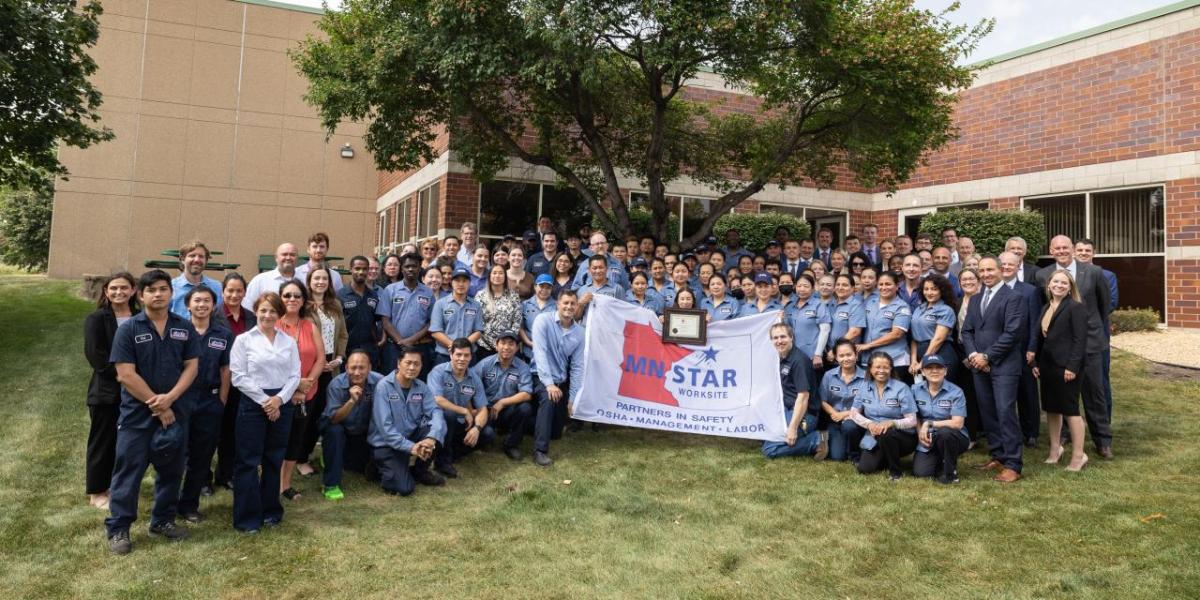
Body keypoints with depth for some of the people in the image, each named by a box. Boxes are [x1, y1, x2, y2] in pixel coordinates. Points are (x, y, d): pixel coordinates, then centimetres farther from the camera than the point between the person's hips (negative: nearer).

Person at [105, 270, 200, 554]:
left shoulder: (185, 328, 4)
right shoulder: (128, 329, -6)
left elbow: (191, 366, 1)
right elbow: (126, 374, -11)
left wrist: (170, 398, -14)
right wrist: (156, 404, -12)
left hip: (176, 410, 3)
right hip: (137, 412, -3)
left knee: (171, 468, 11)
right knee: (129, 469, 2)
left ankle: (163, 520, 26)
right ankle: (118, 528, 13)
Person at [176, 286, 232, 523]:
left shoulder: (224, 335, 4)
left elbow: (225, 370, 6)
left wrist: (222, 401, 2)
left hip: (210, 402, 2)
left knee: (202, 457, 10)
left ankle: (189, 504, 23)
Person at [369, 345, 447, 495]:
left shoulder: (421, 387, -1)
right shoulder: (384, 386, -17)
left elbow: (435, 412, -13)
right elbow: (385, 426, -22)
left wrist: (431, 438, -33)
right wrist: (410, 447, -29)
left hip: (411, 436, 5)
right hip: (386, 443, -5)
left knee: (439, 429, -21)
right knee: (403, 488, -22)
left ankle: (420, 471, 3)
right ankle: (382, 469, 13)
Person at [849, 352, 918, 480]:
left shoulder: (901, 388, -10)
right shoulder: (864, 388, 3)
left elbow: (912, 421, -13)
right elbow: (854, 413, 2)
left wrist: (891, 422, -32)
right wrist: (869, 424, -18)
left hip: (903, 437, -4)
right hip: (874, 438, 4)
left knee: (886, 434, -37)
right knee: (864, 468, -15)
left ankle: (896, 471, -12)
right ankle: (887, 458, 18)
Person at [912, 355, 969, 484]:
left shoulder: (956, 392, -11)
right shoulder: (915, 390, -1)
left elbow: (957, 423, -18)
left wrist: (929, 424, -21)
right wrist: (920, 432, -11)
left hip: (952, 438, -3)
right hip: (926, 440, 3)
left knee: (944, 432, -38)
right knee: (920, 472, -18)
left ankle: (950, 472, -11)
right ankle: (941, 461, 19)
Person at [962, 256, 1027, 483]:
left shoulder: (1013, 298, -5)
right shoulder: (975, 299, 18)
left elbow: (1011, 333, -13)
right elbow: (966, 330, 14)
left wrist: (987, 356, -13)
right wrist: (973, 354, -3)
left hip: (1004, 365, -7)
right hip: (979, 365, 7)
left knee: (1005, 412, -9)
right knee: (987, 413, 10)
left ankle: (1012, 465, -5)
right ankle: (997, 456, 20)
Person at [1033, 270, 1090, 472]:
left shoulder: (1076, 308, -9)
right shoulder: (1046, 308, 13)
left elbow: (1080, 340, -15)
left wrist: (1072, 366, -20)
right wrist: (1036, 363, 10)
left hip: (1065, 366, -7)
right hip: (1047, 365, 7)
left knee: (1070, 409, -2)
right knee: (1051, 408, 13)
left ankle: (1078, 455, 7)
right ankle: (1055, 449, 24)